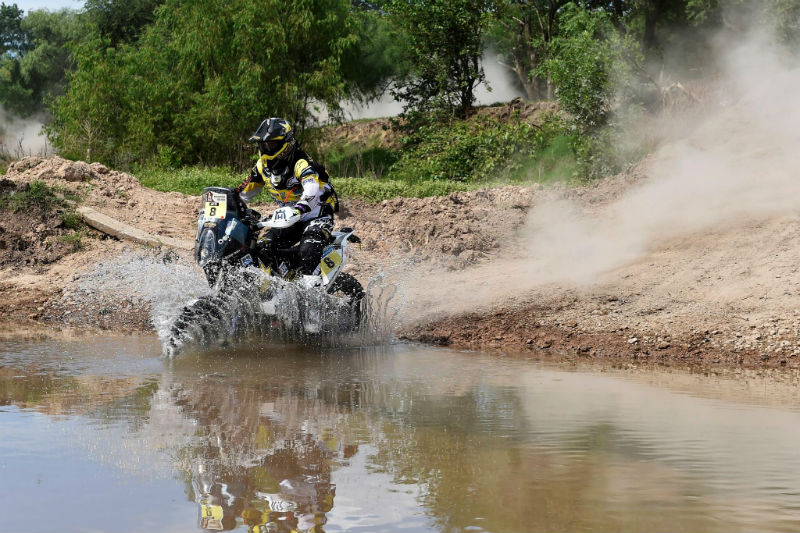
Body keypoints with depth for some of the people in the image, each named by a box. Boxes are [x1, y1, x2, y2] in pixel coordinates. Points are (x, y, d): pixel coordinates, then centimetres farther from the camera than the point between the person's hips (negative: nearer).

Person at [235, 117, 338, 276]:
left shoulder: (301, 163, -24)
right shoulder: (262, 166, 2)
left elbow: (312, 191, -43)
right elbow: (245, 191, 16)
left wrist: (299, 209, -61)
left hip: (318, 215, -8)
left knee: (307, 252, -32)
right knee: (263, 246, -6)